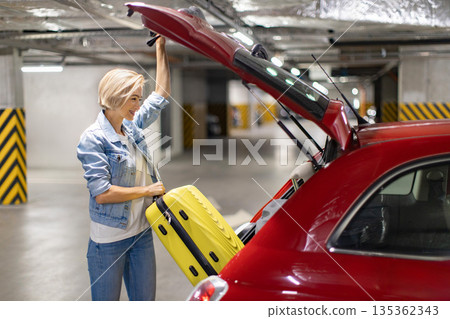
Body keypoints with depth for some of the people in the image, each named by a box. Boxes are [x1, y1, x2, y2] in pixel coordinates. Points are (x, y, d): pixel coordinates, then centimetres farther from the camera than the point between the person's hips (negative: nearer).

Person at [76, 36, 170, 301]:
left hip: (142, 233, 7)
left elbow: (162, 95, 15)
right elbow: (101, 193, -22)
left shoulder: (133, 127, 6)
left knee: (145, 301, 14)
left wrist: (161, 48, 13)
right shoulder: (93, 138, -15)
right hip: (108, 240, -7)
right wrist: (147, 190, -13)